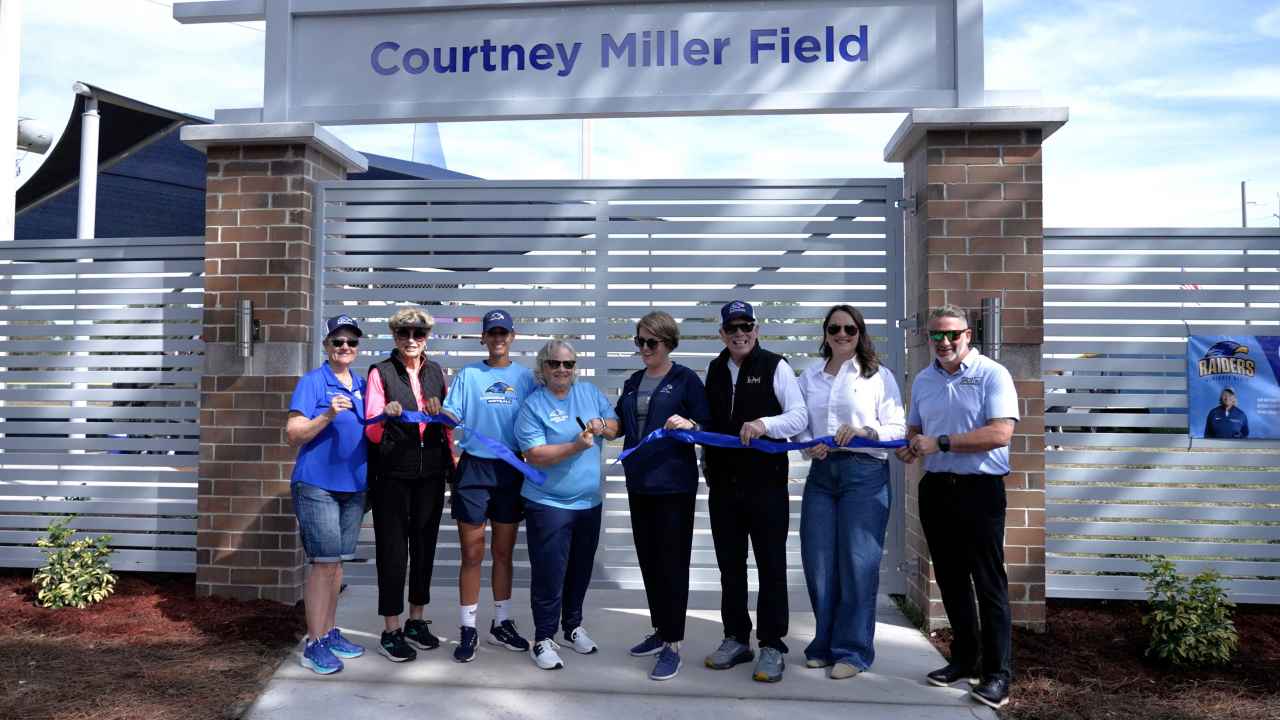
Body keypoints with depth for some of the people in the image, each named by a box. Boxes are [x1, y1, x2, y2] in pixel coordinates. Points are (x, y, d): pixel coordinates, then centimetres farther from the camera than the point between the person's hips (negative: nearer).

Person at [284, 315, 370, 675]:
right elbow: (293, 435, -11)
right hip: (317, 484, -6)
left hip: (353, 485, 6)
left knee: (337, 562, 13)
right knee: (324, 562, -6)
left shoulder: (362, 384, 11)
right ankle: (314, 645, 2)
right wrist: (327, 415, -25)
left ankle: (329, 632, 24)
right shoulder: (312, 382, -7)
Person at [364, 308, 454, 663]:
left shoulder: (435, 371, 9)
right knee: (393, 549, 1)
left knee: (424, 545, 12)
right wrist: (385, 416, -27)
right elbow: (373, 433, -8)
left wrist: (451, 461, 2)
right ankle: (391, 630, 11)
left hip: (431, 473, 4)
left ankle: (416, 621, 27)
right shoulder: (381, 373, -3)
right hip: (393, 474, -4)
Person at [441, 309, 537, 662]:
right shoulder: (468, 375, 2)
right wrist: (440, 415, -28)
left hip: (512, 470, 2)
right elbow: (450, 417, -6)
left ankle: (501, 624, 27)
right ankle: (468, 629, 13)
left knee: (503, 552, 13)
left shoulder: (524, 377, 5)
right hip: (474, 468, -2)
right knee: (472, 553, 2)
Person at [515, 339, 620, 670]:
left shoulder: (590, 392, 7)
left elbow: (617, 427, 11)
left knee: (580, 570, 17)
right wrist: (577, 446, -26)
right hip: (548, 504, -5)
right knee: (549, 573, -2)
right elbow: (534, 455, -17)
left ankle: (573, 626, 34)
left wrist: (603, 426, -12)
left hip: (589, 502, 5)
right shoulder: (532, 405, -9)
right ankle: (543, 639, 12)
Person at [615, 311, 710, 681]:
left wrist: (690, 425, -28)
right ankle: (660, 630, 29)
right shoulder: (633, 383, 12)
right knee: (648, 558, 14)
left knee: (672, 562, -3)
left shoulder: (685, 379, -6)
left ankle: (673, 646, 4)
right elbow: (620, 425, 17)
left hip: (673, 484, -7)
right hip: (639, 483, 7)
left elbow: (708, 426, -8)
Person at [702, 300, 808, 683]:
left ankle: (772, 646, 13)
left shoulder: (775, 367, -5)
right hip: (723, 483, 5)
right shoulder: (715, 370, 11)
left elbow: (799, 417, -12)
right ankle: (736, 639, 26)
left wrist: (765, 424, -28)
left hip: (766, 483, -5)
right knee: (730, 566, 13)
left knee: (771, 566, 3)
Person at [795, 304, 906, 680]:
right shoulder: (809, 377, 14)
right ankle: (825, 644, 20)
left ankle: (852, 650, 7)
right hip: (821, 473, 4)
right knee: (818, 562, 5)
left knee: (857, 562, -4)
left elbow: (898, 428, -1)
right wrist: (808, 447, -7)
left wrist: (865, 431, -18)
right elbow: (799, 425, 14)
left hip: (865, 473, -4)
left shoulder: (879, 376, 3)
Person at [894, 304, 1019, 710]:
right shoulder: (922, 380, 11)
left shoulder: (992, 374, -9)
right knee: (950, 580, 14)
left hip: (980, 490, -6)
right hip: (936, 489, 6)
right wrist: (908, 447, -2)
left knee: (989, 584, -1)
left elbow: (1000, 433, -20)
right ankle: (965, 659, 29)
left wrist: (939, 443, -21)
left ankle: (996, 673, 9)